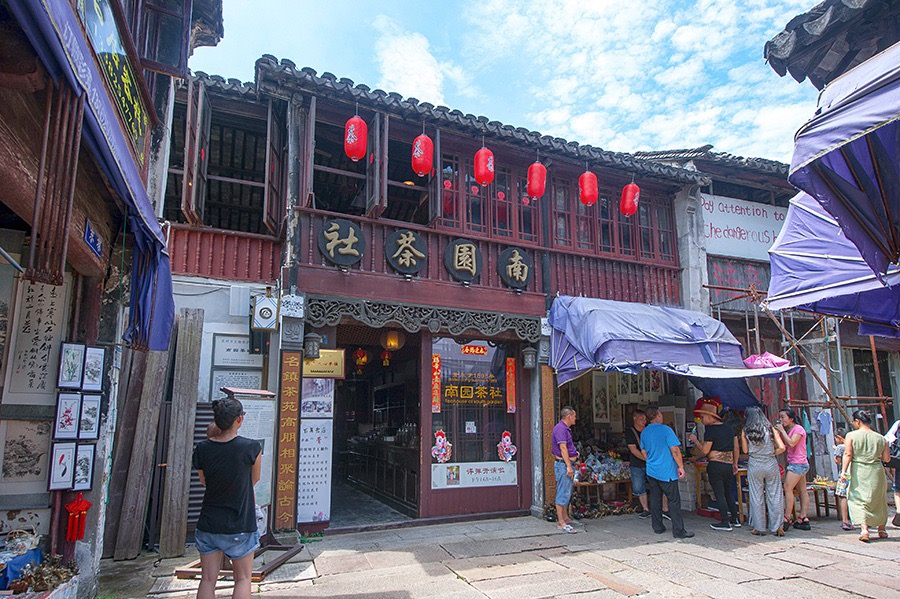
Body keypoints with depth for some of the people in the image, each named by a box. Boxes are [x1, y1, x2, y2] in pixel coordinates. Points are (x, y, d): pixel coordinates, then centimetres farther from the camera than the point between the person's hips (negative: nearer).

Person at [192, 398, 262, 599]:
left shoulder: (202, 449, -7)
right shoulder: (251, 447, -17)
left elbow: (204, 481, 10)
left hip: (208, 524, 3)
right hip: (240, 525, -3)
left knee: (207, 580, 13)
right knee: (243, 579, 12)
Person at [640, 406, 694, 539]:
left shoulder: (644, 432, 7)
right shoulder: (665, 430, -12)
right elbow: (675, 450, -14)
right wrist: (681, 467, -6)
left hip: (651, 472, 6)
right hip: (667, 472, -6)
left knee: (655, 500, 13)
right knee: (674, 501, 0)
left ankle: (657, 527, 19)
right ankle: (678, 531, 0)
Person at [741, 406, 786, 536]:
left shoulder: (745, 431, -2)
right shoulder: (769, 428, -1)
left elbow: (745, 450, 0)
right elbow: (782, 447, -6)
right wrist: (772, 453, 11)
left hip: (754, 465, 0)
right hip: (771, 464, 1)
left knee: (756, 497, 6)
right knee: (775, 496, 7)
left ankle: (759, 528, 11)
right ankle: (777, 528, 8)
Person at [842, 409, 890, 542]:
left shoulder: (851, 435, -7)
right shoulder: (880, 438, 3)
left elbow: (848, 454, -14)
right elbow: (886, 458, 4)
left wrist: (844, 470, -12)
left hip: (858, 472, -4)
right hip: (876, 472, 4)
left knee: (858, 501, 0)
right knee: (878, 501, 20)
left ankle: (864, 529, -16)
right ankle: (882, 530, 32)